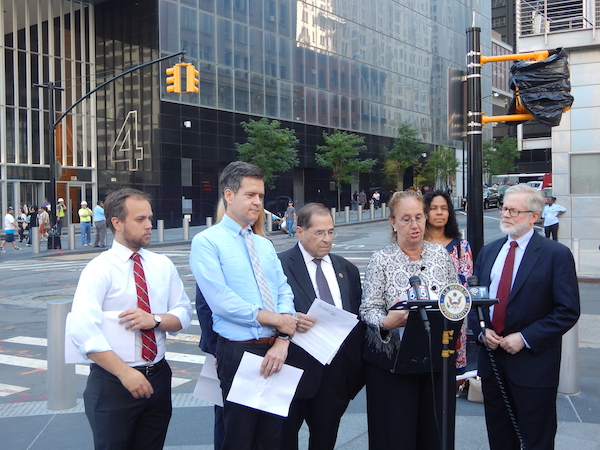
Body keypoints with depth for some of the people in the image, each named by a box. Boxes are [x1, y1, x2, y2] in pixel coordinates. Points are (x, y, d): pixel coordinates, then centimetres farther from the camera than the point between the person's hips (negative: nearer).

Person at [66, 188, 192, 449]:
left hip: (158, 377, 5)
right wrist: (125, 373, -25)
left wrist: (155, 319, -17)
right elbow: (82, 330, -22)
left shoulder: (162, 266, 6)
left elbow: (183, 314, 5)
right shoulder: (100, 269, -11)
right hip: (113, 383, -5)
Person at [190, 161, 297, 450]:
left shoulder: (265, 245, 13)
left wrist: (282, 341, -11)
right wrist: (272, 318, -13)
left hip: (275, 350, 6)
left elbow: (284, 293, 5)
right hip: (239, 352, -6)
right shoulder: (207, 242, -6)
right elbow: (220, 300, -17)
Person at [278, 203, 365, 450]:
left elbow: (358, 316, 14)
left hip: (339, 371, 5)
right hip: (297, 366, -4)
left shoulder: (347, 270, 14)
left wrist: (358, 362, 2)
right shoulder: (280, 265, -6)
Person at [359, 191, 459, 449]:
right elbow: (368, 309, -7)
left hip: (437, 358, 3)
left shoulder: (441, 254, 6)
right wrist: (385, 323, -27)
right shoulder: (381, 260, -4)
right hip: (393, 360, -3)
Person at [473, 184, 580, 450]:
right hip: (491, 361, 5)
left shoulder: (556, 254, -8)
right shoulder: (488, 252, 9)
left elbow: (568, 311, -12)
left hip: (533, 365, -5)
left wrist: (525, 338, -18)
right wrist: (482, 331, -5)